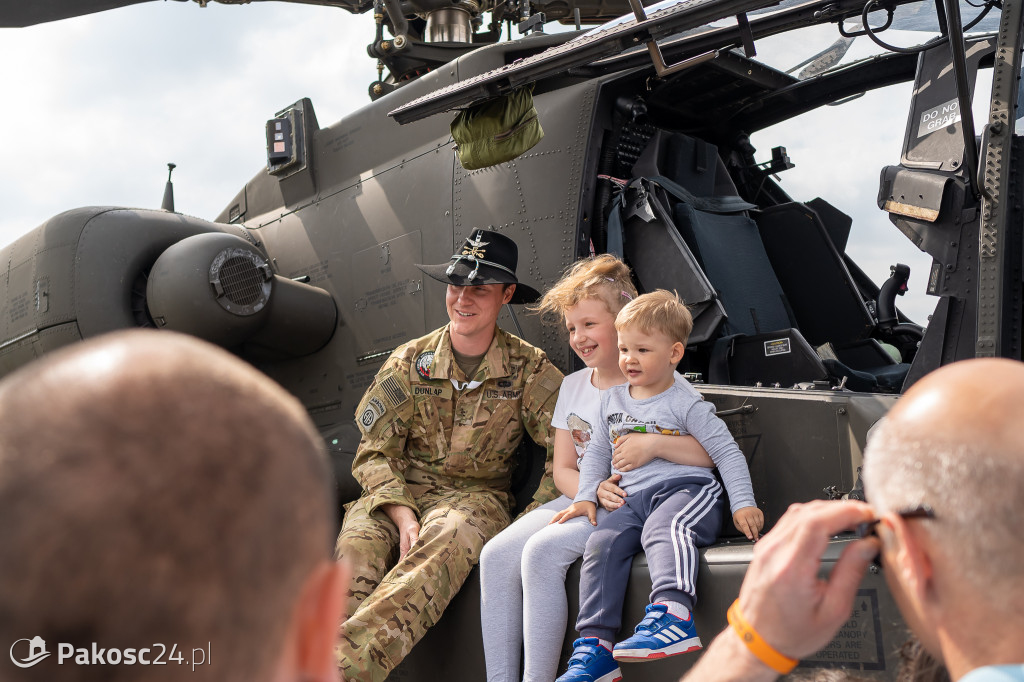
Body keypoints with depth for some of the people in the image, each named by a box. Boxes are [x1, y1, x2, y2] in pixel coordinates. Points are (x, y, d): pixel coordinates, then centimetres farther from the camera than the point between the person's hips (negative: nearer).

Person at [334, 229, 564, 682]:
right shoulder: (409, 363, 7)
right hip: (399, 493, 2)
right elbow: (374, 452, 4)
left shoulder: (529, 370, 3)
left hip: (476, 495, -2)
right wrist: (403, 516, -15)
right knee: (358, 545, -33)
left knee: (445, 541, -39)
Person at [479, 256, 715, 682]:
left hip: (634, 504, -6)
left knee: (543, 550, -29)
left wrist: (655, 444, -26)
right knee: (497, 555, -16)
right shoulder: (572, 386, 16)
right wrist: (595, 489, -11)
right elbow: (562, 471, 12)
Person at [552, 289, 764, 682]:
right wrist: (586, 497, 13)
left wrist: (743, 504, -8)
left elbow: (727, 451, 0)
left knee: (663, 528, -37)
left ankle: (674, 616, -55)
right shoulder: (613, 400, 18)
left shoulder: (686, 404, 0)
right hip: (633, 499, 5)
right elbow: (597, 452, 26)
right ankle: (595, 648, -19)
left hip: (687, 489, -5)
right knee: (602, 543, -20)